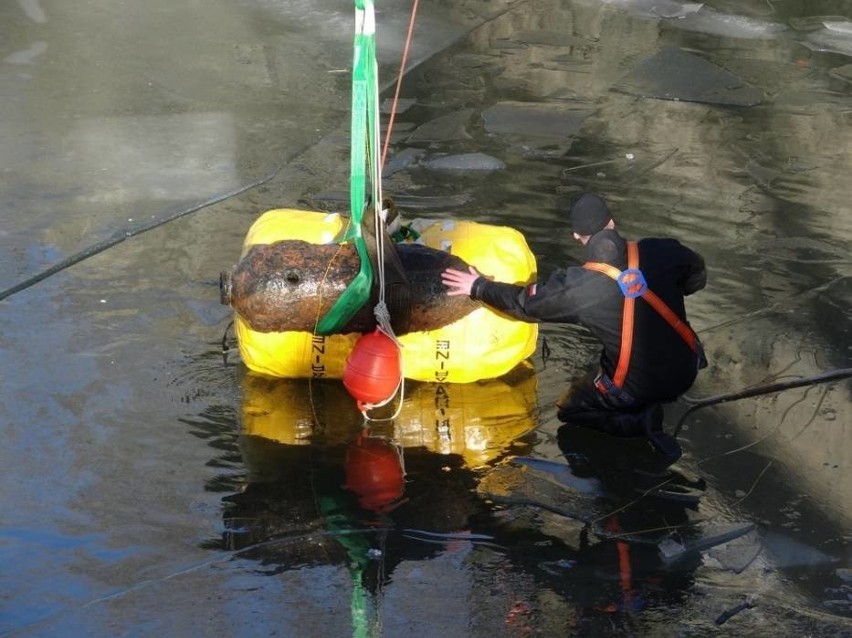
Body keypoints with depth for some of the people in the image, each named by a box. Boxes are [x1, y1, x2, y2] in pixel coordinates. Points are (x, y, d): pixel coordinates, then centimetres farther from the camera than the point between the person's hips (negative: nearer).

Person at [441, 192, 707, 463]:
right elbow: (697, 278, 9)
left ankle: (638, 421, -2)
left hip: (635, 389, -4)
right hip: (686, 372, 4)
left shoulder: (578, 287, -15)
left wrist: (478, 287, 15)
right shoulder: (663, 251, -10)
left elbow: (525, 302, 1)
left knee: (569, 409, 22)